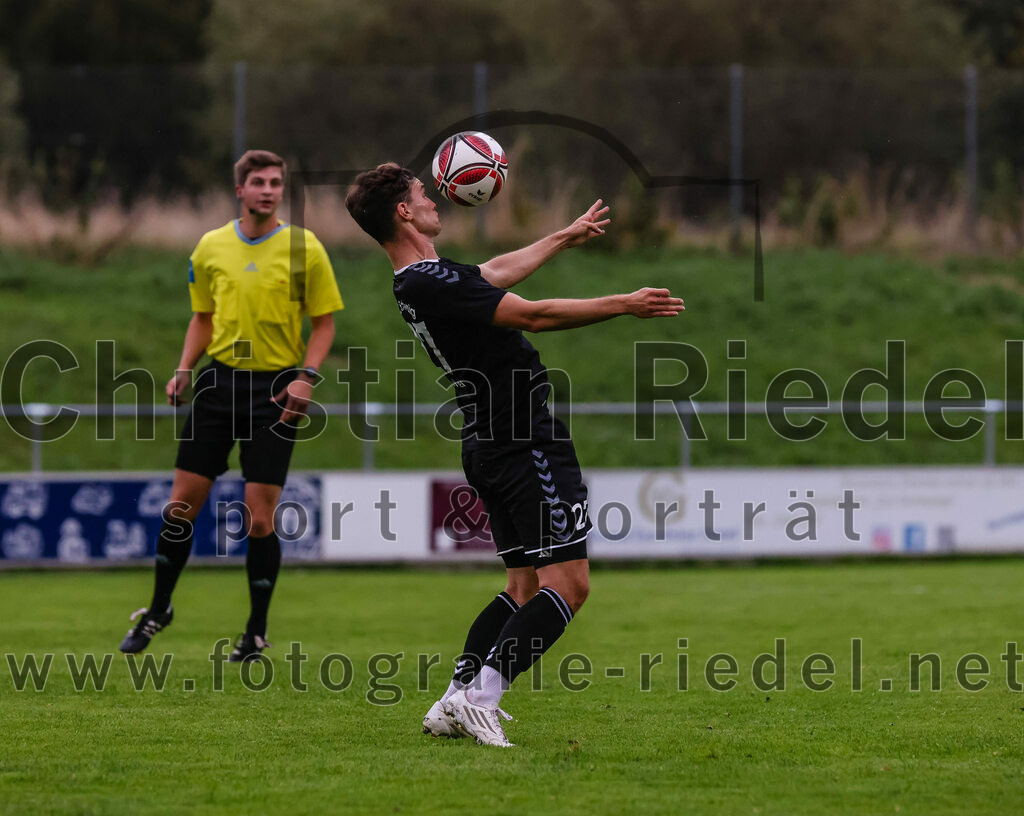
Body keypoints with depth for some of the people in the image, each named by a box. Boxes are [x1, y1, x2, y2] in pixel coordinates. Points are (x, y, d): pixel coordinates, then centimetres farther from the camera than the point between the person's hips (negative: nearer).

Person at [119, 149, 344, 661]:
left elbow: (324, 321, 1)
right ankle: (158, 610, 21)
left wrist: (306, 377, -13)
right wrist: (184, 370, 3)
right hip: (219, 380, 3)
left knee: (259, 518, -5)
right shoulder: (211, 247, 7)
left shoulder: (304, 249, -3)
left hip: (274, 389, -3)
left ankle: (257, 633, 8)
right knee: (182, 502, 3)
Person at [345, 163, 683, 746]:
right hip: (527, 442, -10)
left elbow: (499, 272, 30)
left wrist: (565, 238, 44)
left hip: (490, 448, 10)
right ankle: (479, 697, -16)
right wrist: (625, 305, -15)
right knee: (568, 584, -10)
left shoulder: (418, 282, 12)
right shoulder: (433, 282, -19)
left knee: (525, 587, 15)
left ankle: (454, 705, 8)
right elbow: (532, 315, -22)